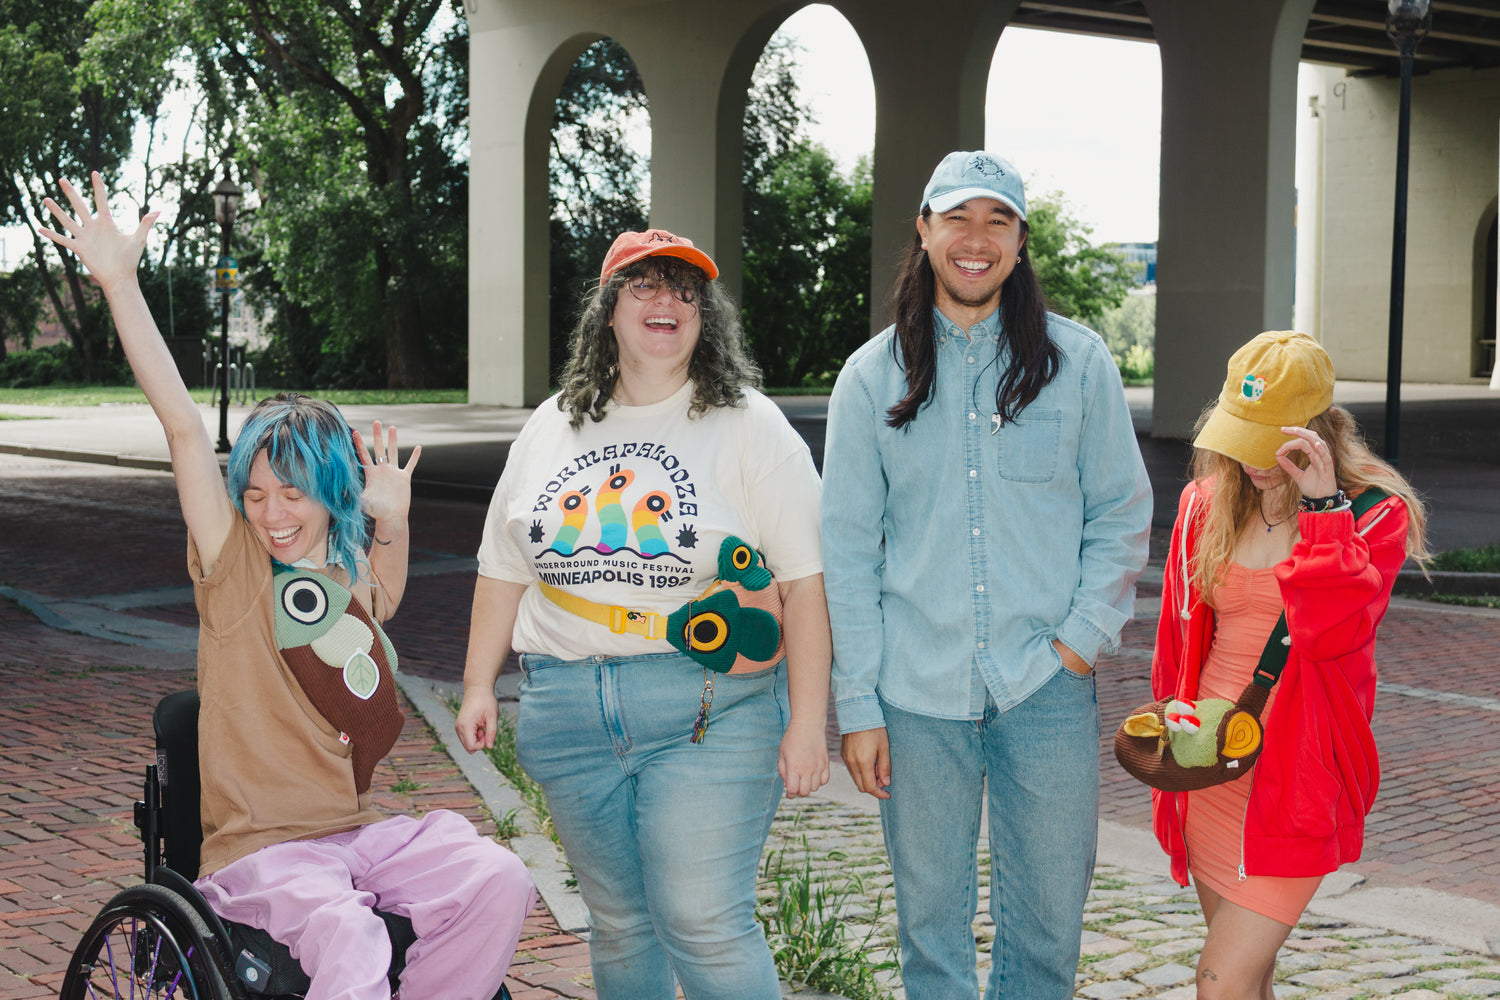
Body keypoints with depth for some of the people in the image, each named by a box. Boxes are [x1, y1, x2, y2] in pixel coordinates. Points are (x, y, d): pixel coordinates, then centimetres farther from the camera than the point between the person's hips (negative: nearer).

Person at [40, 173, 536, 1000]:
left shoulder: (349, 567, 10)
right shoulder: (232, 566, -3)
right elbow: (181, 424, -12)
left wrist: (393, 521, 19)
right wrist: (120, 282, -19)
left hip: (357, 832, 5)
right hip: (259, 847, -5)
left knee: (499, 883, -19)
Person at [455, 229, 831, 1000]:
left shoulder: (750, 427, -2)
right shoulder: (551, 429, 13)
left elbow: (805, 582, -7)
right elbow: (504, 569, 19)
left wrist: (807, 723, -12)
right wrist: (479, 685, 12)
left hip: (706, 711, -4)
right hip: (568, 709, 5)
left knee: (702, 922, -8)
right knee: (619, 923, 12)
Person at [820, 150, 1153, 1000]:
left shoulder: (1078, 362, 3)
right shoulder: (874, 376, 4)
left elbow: (1124, 515, 7)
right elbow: (848, 547, 3)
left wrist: (1082, 638, -7)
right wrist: (857, 704, -1)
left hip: (1047, 687, 0)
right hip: (918, 694, 1)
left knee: (1048, 921, 6)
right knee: (931, 917, 10)